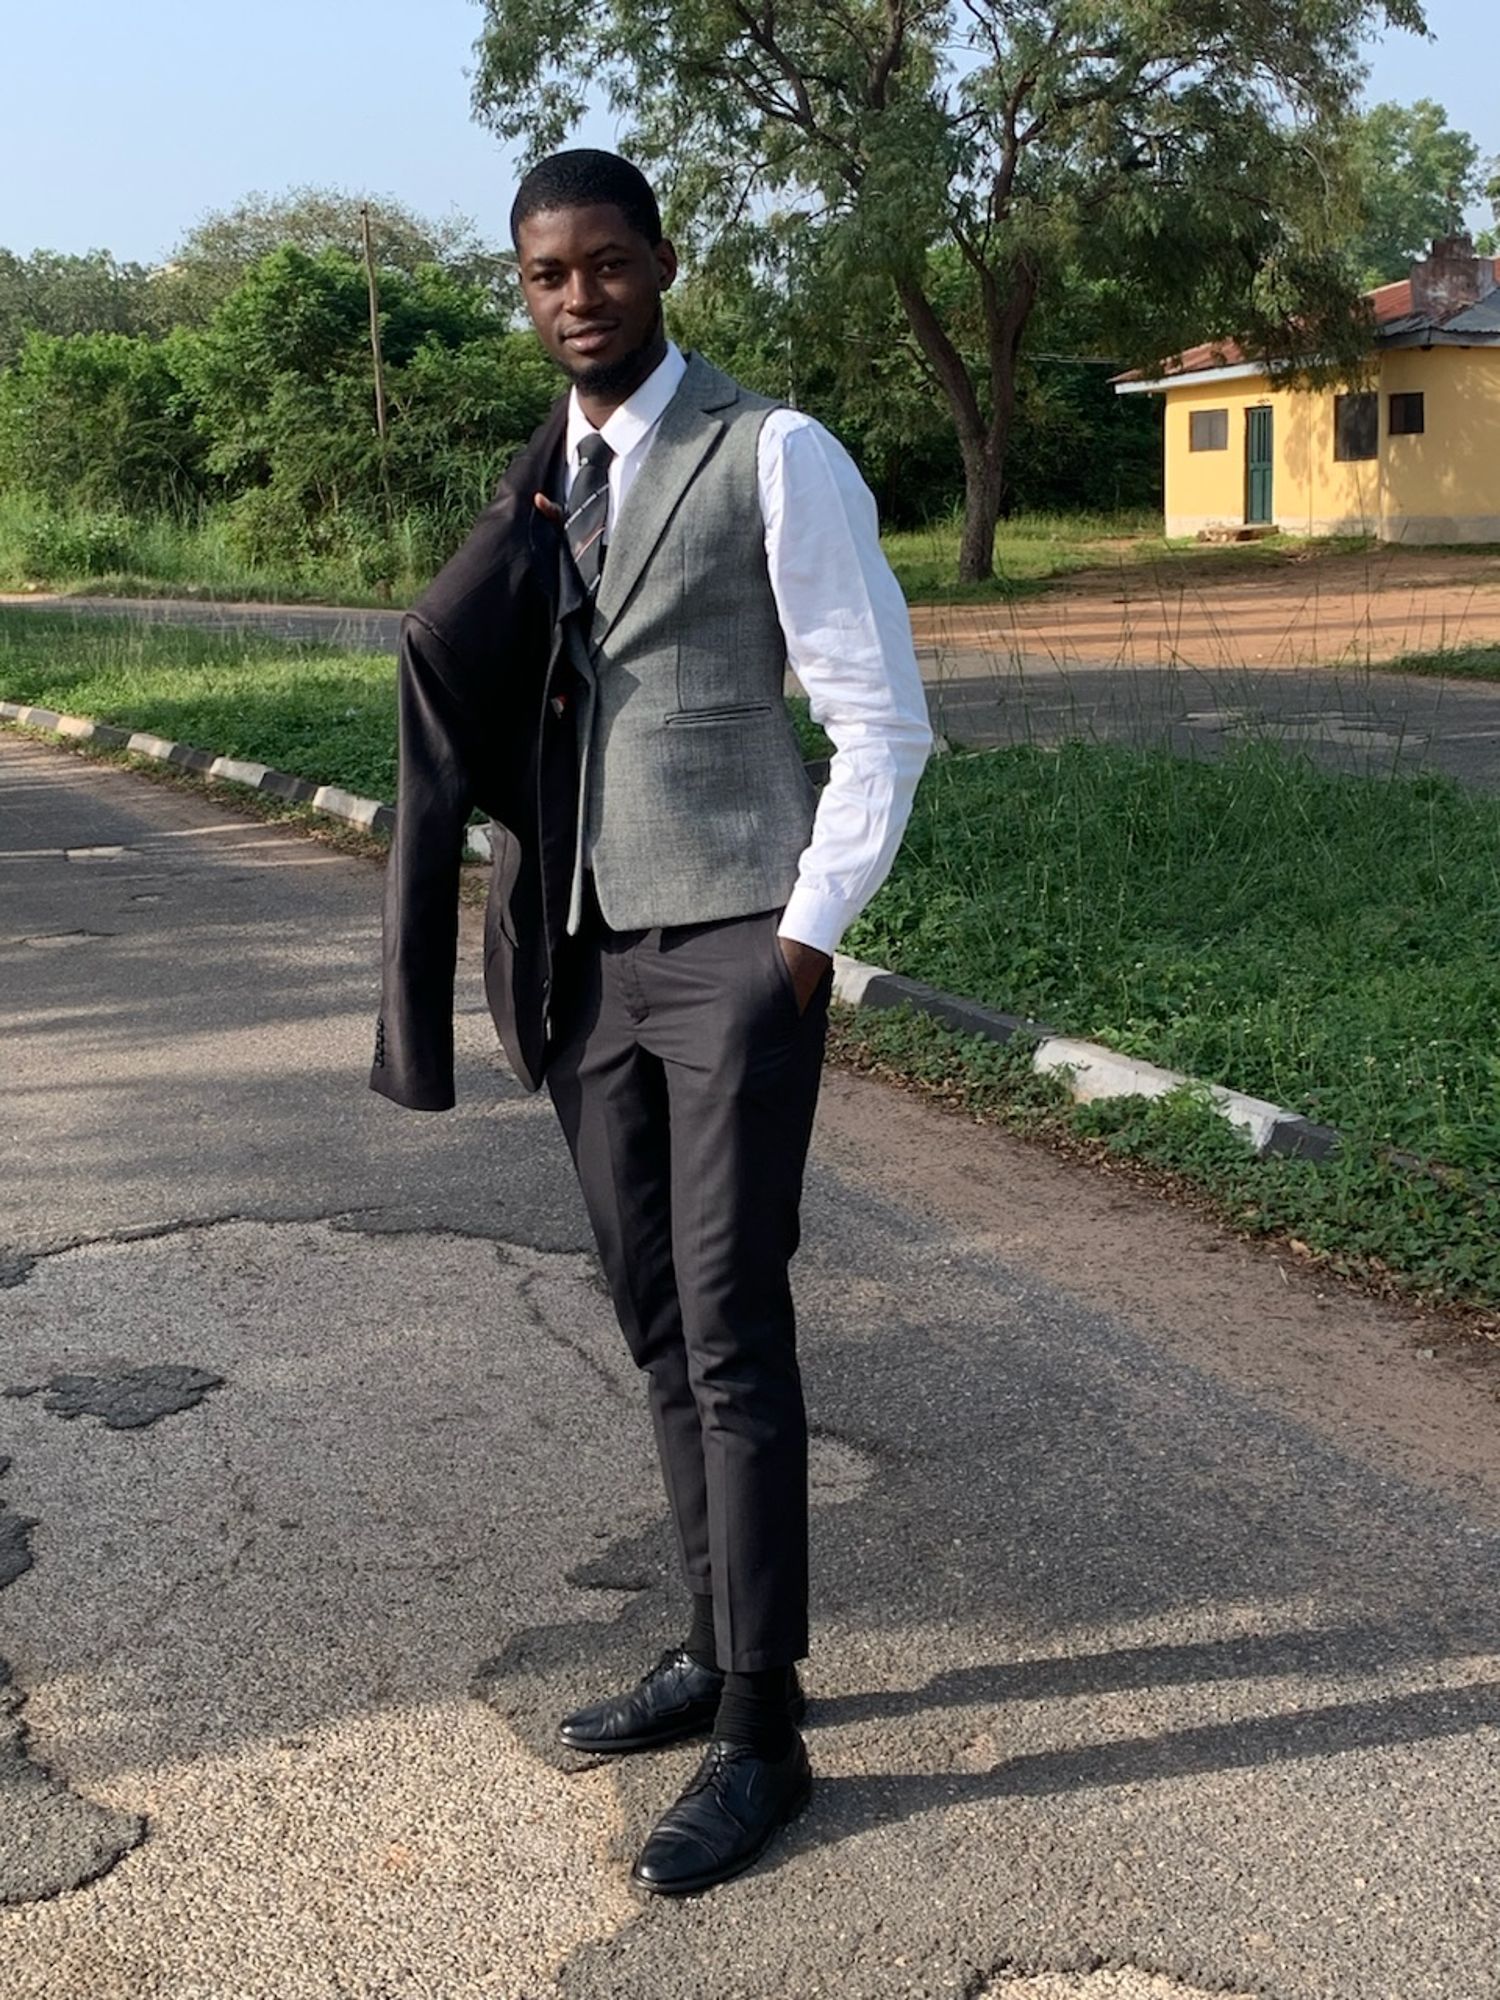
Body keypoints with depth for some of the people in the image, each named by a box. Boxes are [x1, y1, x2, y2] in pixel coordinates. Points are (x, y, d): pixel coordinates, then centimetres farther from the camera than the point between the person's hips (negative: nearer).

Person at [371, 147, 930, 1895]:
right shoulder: (536, 493, 11)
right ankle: (714, 1650, 28)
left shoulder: (773, 456, -7)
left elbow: (881, 718, -8)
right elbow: (469, 699, 12)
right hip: (588, 959, 6)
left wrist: (809, 934, -10)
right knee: (656, 1327, 12)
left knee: (732, 1333, -5)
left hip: (734, 952, -6)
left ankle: (762, 1732, 8)